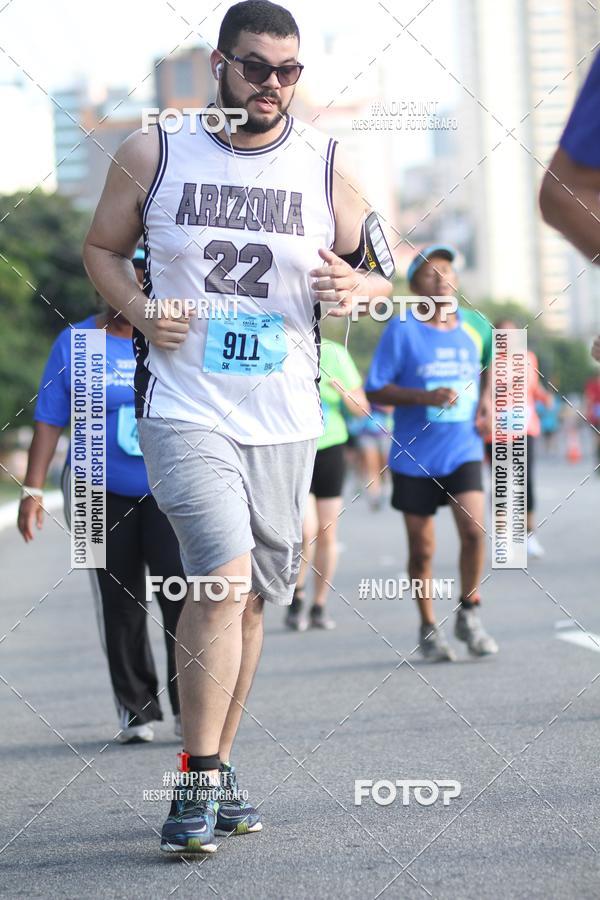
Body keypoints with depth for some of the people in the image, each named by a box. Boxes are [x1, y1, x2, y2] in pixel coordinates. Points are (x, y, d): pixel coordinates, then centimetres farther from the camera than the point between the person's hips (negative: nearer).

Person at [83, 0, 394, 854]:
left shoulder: (324, 163, 4)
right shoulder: (154, 152, -1)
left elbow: (380, 272, 12)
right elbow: (103, 248, 11)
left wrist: (356, 285, -11)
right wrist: (139, 308, -9)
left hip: (285, 421, 4)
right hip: (185, 408, -3)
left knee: (247, 598, 10)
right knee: (223, 577, -20)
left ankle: (217, 770, 24)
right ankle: (200, 783, -12)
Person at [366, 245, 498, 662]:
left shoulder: (476, 326, 4)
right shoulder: (402, 329, -6)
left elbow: (490, 365, 25)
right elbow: (375, 391, -7)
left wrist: (486, 398, 5)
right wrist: (426, 397, -20)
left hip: (464, 451, 2)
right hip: (414, 455, -1)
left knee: (474, 528, -17)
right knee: (422, 548, 4)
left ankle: (469, 615, 2)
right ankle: (429, 628, 21)